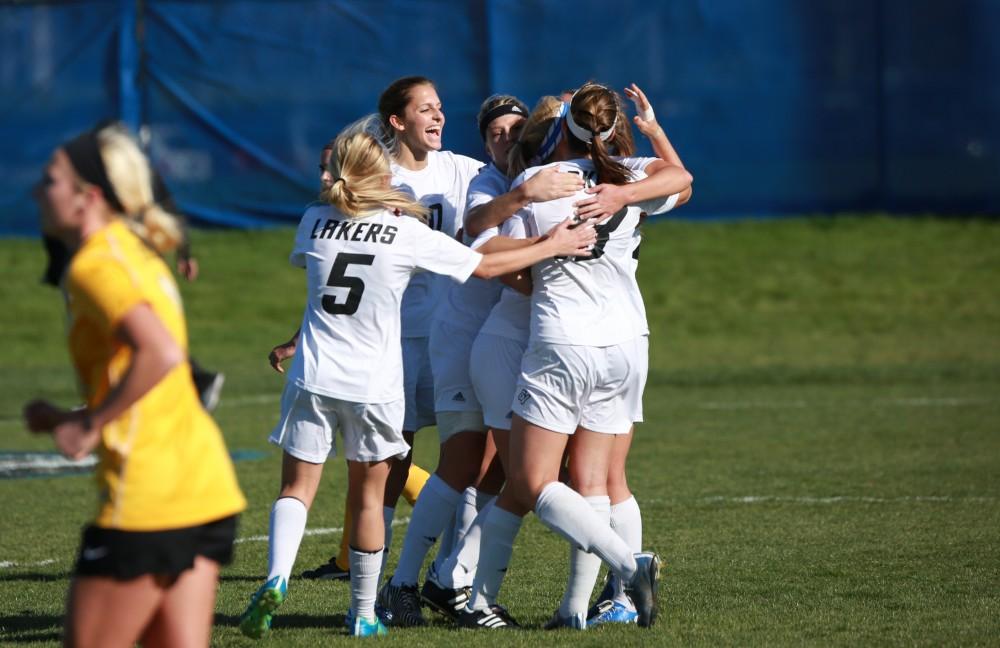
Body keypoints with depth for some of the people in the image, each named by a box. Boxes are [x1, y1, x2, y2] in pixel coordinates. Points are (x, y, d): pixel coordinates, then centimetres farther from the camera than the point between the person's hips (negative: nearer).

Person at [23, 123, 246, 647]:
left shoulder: (94, 266, -12)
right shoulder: (135, 253, 18)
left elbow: (161, 352, -28)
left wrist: (89, 425, -18)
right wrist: (64, 418, 14)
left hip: (147, 502, -9)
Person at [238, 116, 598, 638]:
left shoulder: (315, 223, 1)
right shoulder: (407, 234, -7)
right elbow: (485, 266, 1)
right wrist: (553, 246, 11)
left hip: (314, 380, 1)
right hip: (375, 385, -1)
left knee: (297, 488, 3)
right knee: (367, 497, 12)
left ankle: (276, 577, -23)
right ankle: (363, 613, 19)